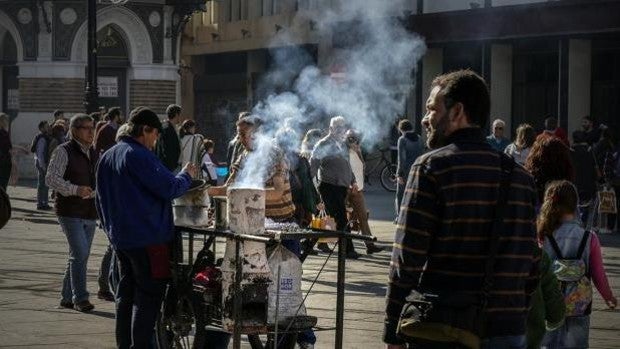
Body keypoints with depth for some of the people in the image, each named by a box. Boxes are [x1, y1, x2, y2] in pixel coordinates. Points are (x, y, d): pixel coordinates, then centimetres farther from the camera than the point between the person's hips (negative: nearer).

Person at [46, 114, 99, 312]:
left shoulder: (93, 153, 15)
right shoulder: (64, 151, -8)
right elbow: (51, 178, -16)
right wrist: (75, 189, -27)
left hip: (89, 213, 8)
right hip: (70, 212, -8)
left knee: (80, 256, 11)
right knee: (80, 253, -15)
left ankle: (67, 297, 21)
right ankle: (80, 298, -10)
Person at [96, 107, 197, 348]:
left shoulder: (107, 157, 14)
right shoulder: (140, 156, -17)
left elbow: (101, 199, 21)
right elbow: (169, 188, -19)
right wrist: (186, 175, -1)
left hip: (119, 236, 9)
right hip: (148, 237, -9)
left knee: (126, 292, 15)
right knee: (149, 295, -5)